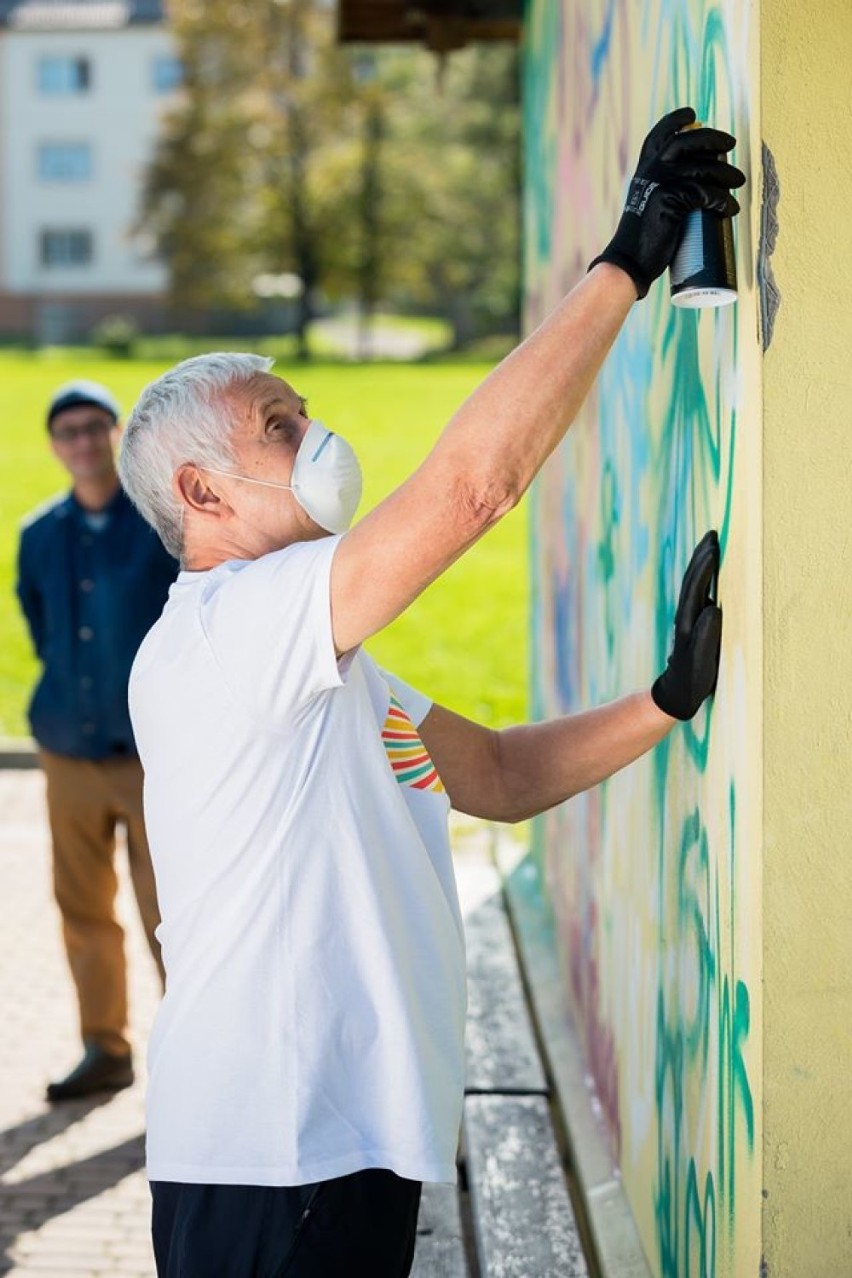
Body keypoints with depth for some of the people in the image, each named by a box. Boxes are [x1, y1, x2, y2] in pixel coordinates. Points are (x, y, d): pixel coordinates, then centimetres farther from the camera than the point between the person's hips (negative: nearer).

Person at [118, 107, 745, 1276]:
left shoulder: (325, 670, 18)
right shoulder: (217, 630, -16)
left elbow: (498, 775, 22)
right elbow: (473, 481, -25)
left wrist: (667, 701, 7)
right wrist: (627, 264, -19)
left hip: (350, 1150, 10)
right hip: (271, 1178, -10)